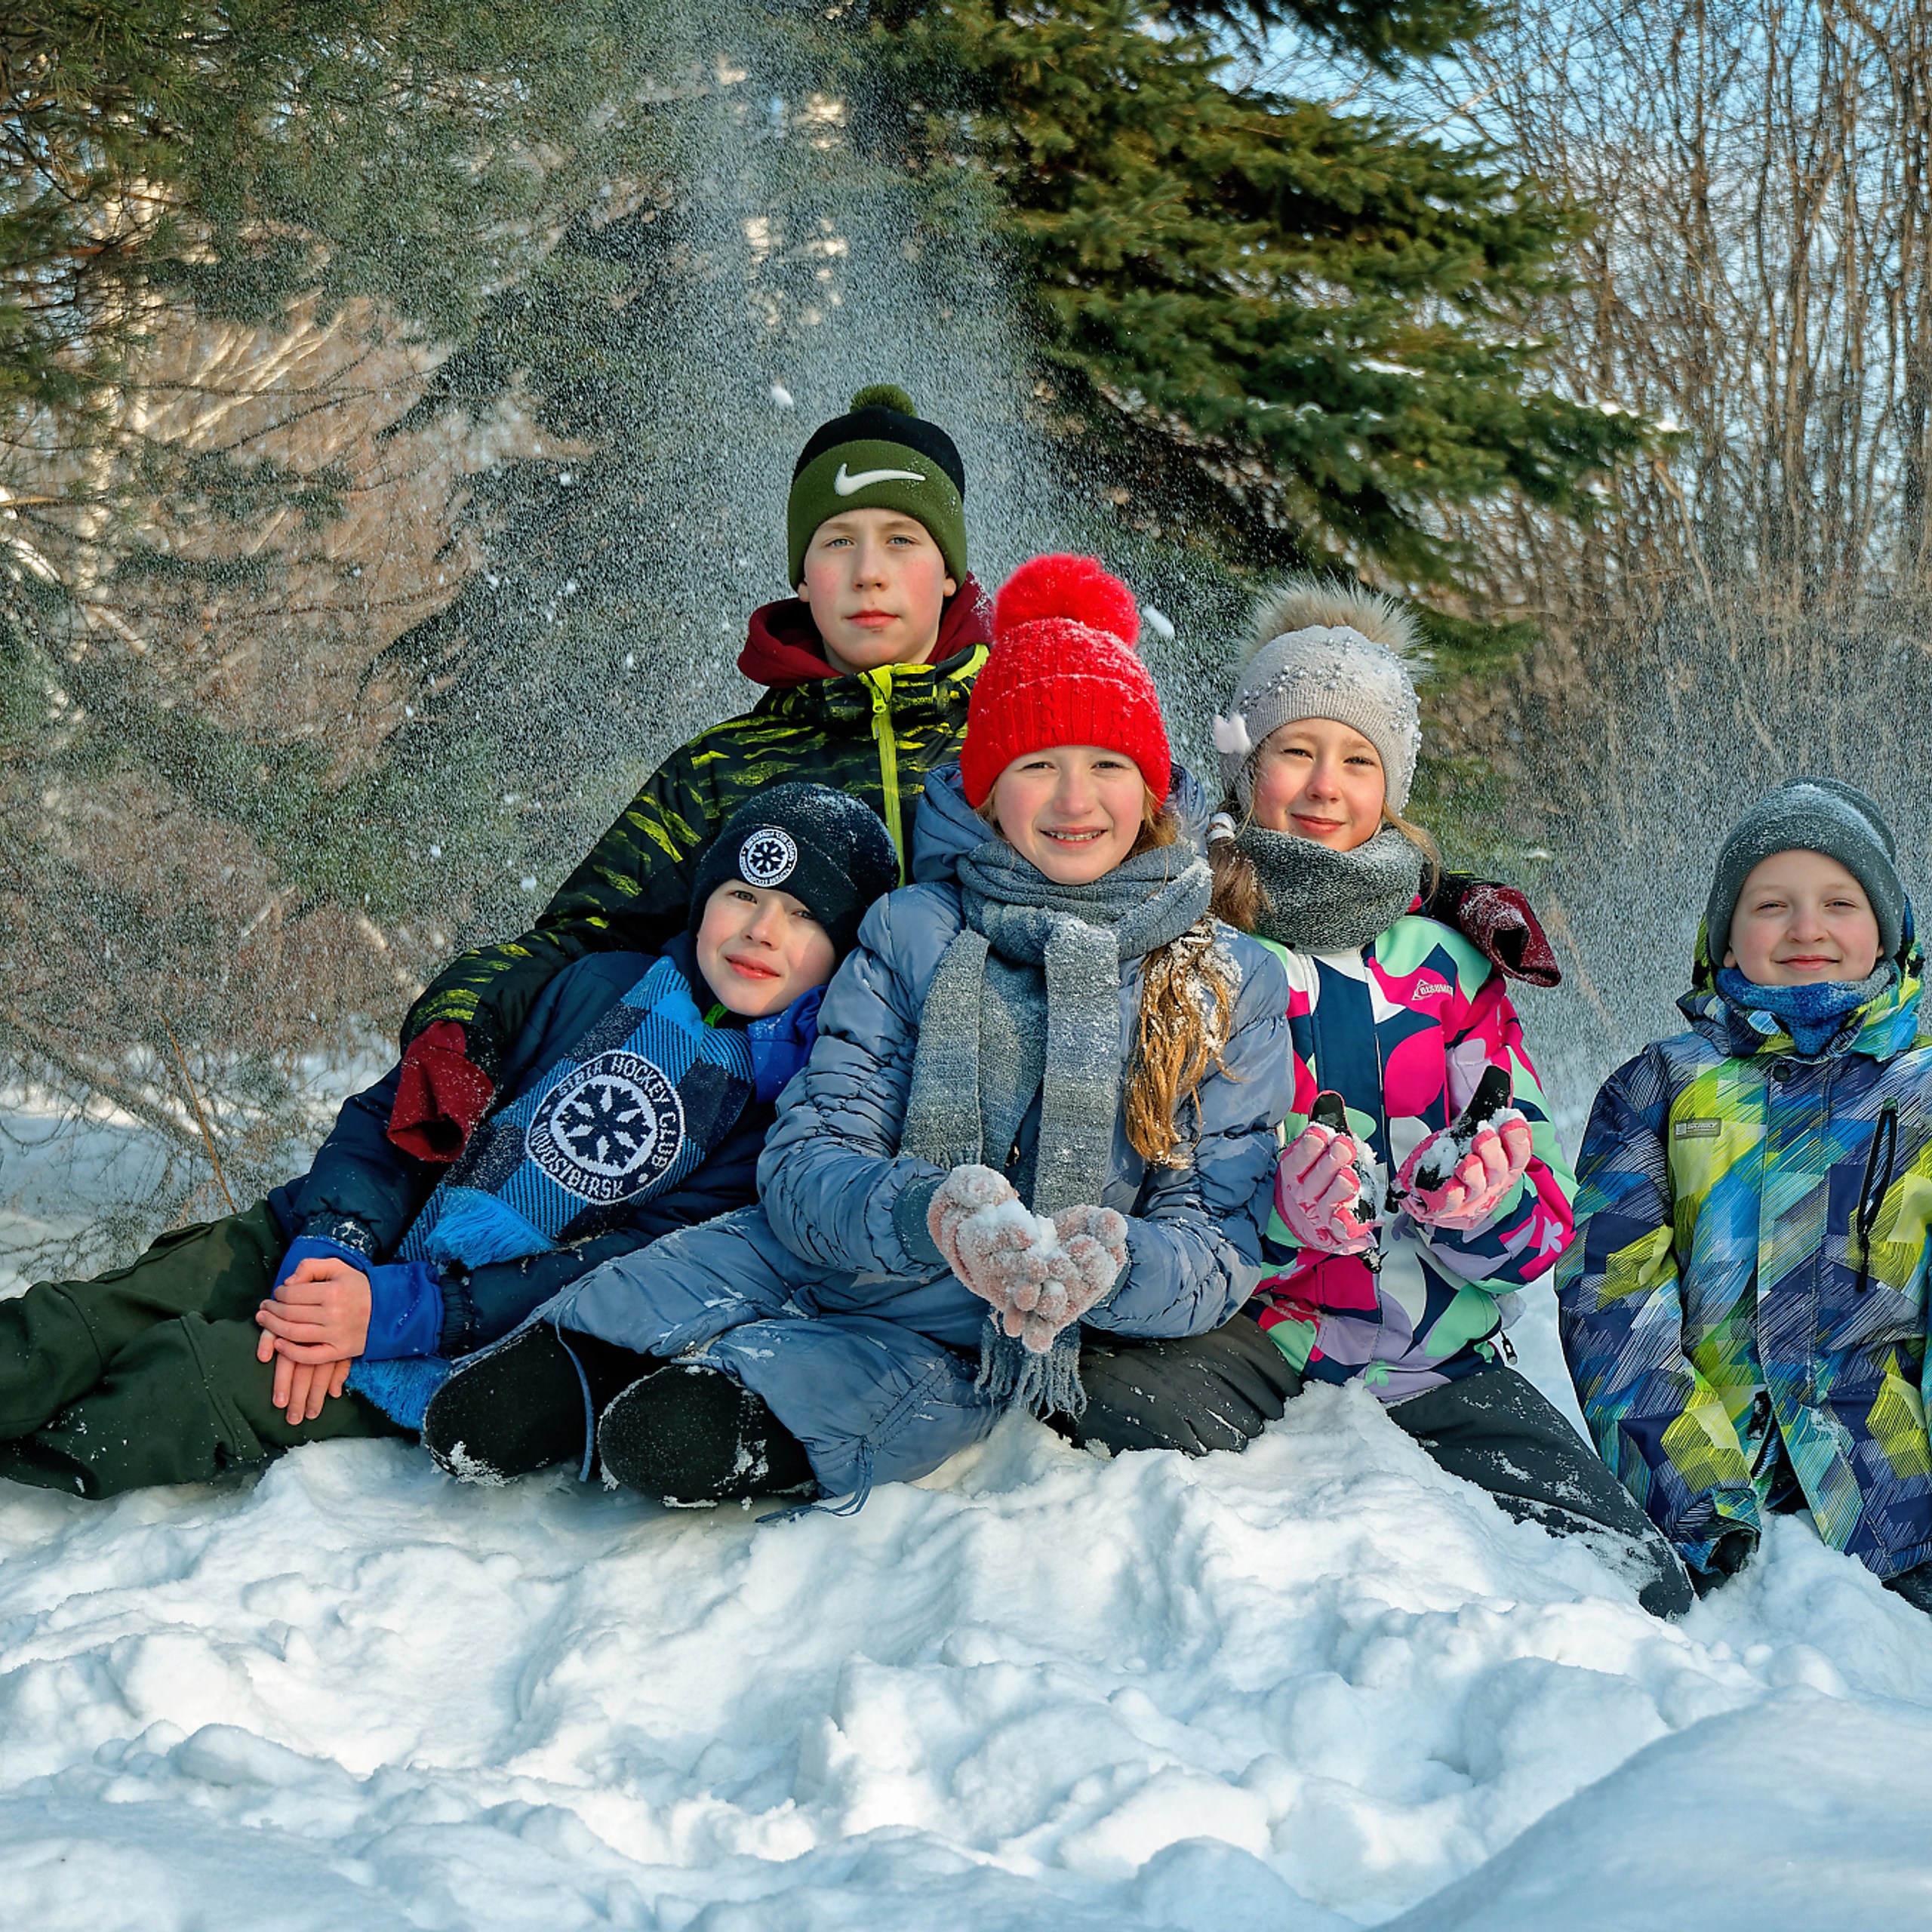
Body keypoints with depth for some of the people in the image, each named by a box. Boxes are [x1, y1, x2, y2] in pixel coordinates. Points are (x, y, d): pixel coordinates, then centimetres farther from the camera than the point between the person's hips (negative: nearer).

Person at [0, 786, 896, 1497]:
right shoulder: (602, 986, 8)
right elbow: (403, 1109, 9)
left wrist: (398, 1311, -22)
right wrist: (332, 1247, -12)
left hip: (461, 1349, -4)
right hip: (353, 1247, 5)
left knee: (201, 1380, -26)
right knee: (96, 1322, -14)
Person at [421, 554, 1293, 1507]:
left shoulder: (1233, 987, 4)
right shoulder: (913, 934, 6)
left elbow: (1219, 1246, -1)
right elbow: (806, 1157, -4)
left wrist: (1108, 1267, -27)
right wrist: (927, 1213, -29)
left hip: (982, 1350, -1)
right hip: (813, 1269, 2)